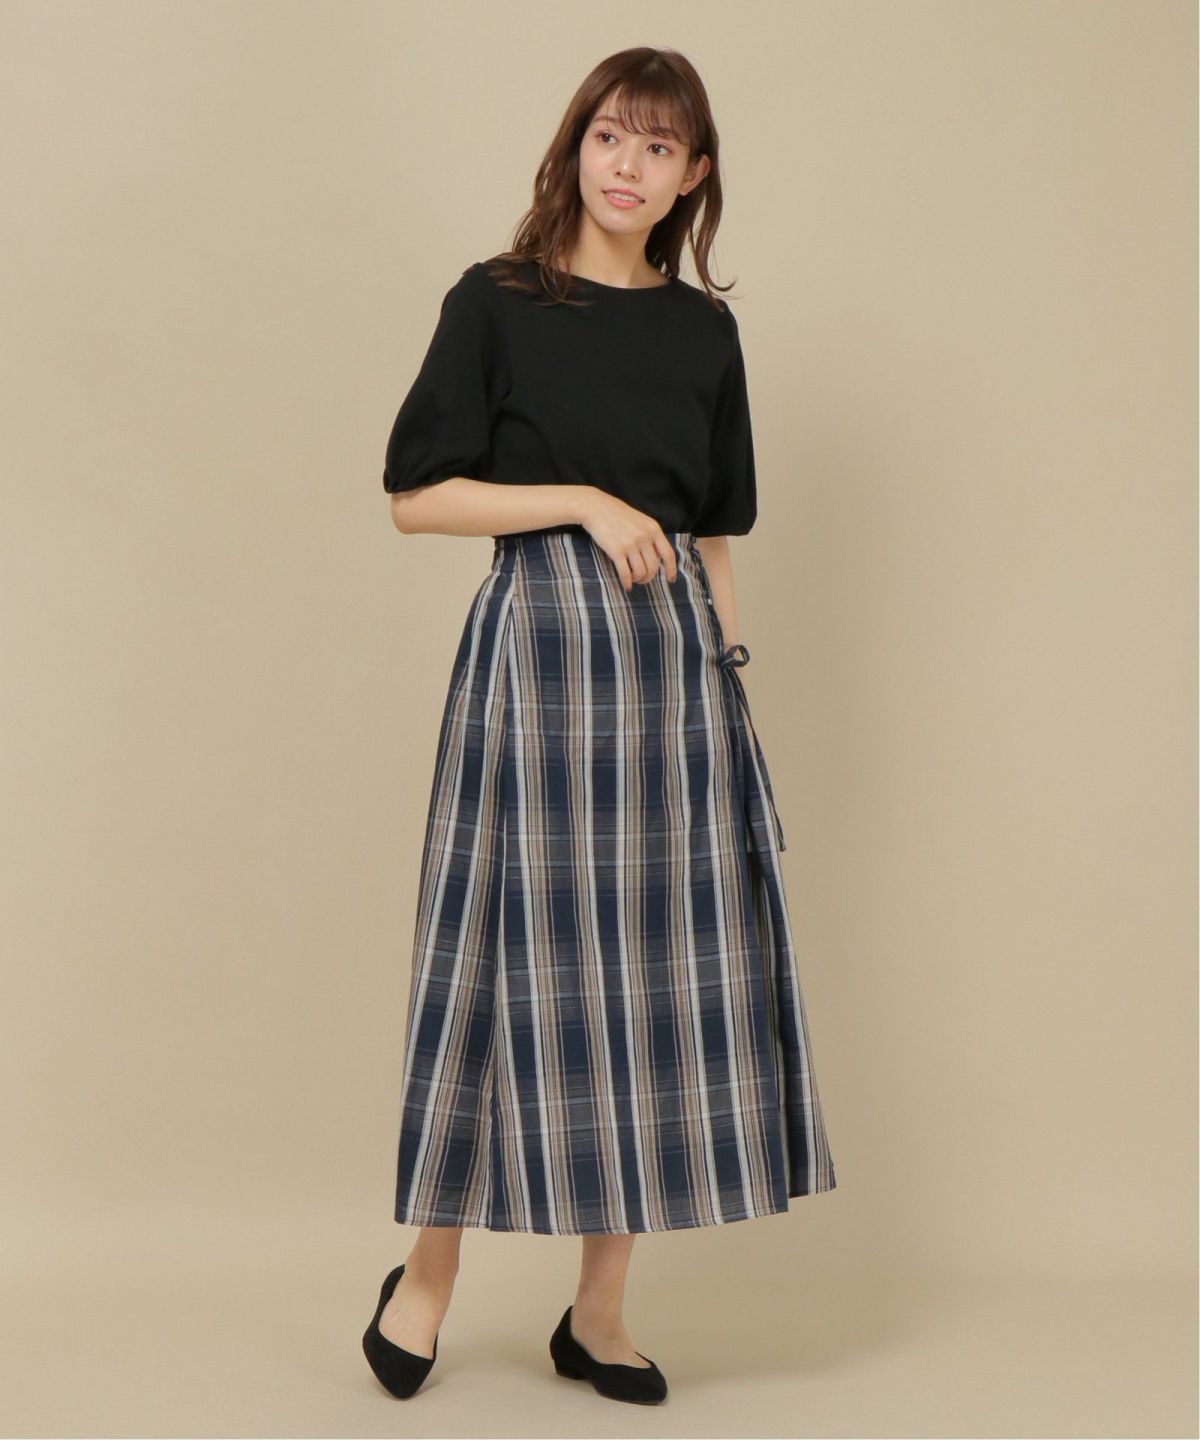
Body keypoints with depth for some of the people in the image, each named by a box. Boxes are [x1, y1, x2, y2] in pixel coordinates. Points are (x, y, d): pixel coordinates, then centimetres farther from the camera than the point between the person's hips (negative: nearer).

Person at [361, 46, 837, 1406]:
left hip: (675, 655, 4)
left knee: (665, 960, 3)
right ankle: (428, 1263, 21)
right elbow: (417, 496, -3)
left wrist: (724, 669, 8)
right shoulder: (495, 302, 2)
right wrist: (586, 500, -11)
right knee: (517, 951, -2)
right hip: (537, 642, -4)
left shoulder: (705, 329, 13)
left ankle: (599, 1310, 16)